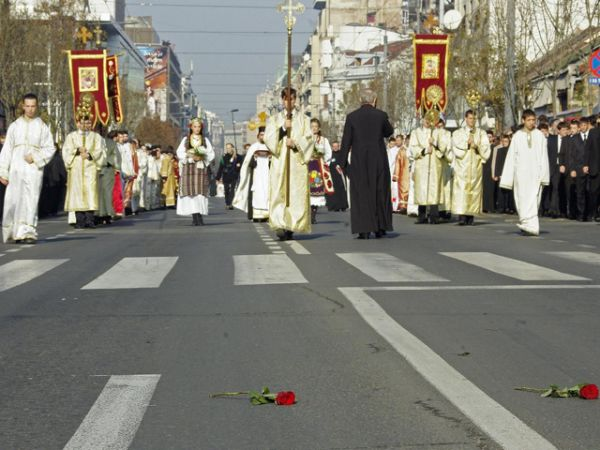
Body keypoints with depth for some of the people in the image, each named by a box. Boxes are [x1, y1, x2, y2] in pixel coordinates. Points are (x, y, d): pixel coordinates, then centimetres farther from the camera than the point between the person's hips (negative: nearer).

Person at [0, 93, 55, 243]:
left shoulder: (42, 127, 8)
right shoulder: (14, 126, 10)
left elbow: (50, 148, 5)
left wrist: (35, 157, -11)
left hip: (34, 169, -1)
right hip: (16, 169, 1)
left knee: (31, 201, -8)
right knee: (13, 202, -1)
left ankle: (28, 233, -10)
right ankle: (14, 231, 14)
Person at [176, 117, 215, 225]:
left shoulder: (205, 140, 12)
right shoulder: (185, 140, 11)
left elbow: (211, 154, 5)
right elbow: (179, 153, 2)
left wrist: (202, 157, -13)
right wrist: (191, 157, -13)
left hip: (201, 169, 0)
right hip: (189, 168, 0)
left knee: (200, 191, -8)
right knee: (191, 191, -8)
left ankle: (199, 215, -10)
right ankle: (194, 215, -9)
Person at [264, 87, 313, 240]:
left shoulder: (304, 119, 14)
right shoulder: (274, 119, 15)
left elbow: (308, 139, 4)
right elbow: (268, 138, 2)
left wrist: (295, 143, -13)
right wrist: (283, 128, -10)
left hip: (298, 161, 0)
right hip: (279, 162, 0)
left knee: (297, 194, -6)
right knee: (279, 193, -14)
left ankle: (291, 228, -2)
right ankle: (280, 226, -22)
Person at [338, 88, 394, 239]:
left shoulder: (351, 117, -3)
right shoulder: (381, 115, -2)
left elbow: (346, 141, -3)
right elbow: (389, 132, 16)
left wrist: (342, 163, 3)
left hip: (359, 161, -1)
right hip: (379, 160, 1)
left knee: (361, 194, 3)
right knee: (380, 192, 12)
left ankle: (364, 230, -3)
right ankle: (380, 228, 15)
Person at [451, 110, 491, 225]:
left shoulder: (481, 133, 14)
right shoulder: (458, 133, 12)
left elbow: (486, 148, 4)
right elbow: (456, 147, -2)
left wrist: (477, 146, -13)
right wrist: (467, 143, -13)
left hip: (476, 166, 1)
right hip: (462, 166, -1)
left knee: (474, 189, -4)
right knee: (461, 189, -12)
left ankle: (471, 215, -2)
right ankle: (462, 215, -17)